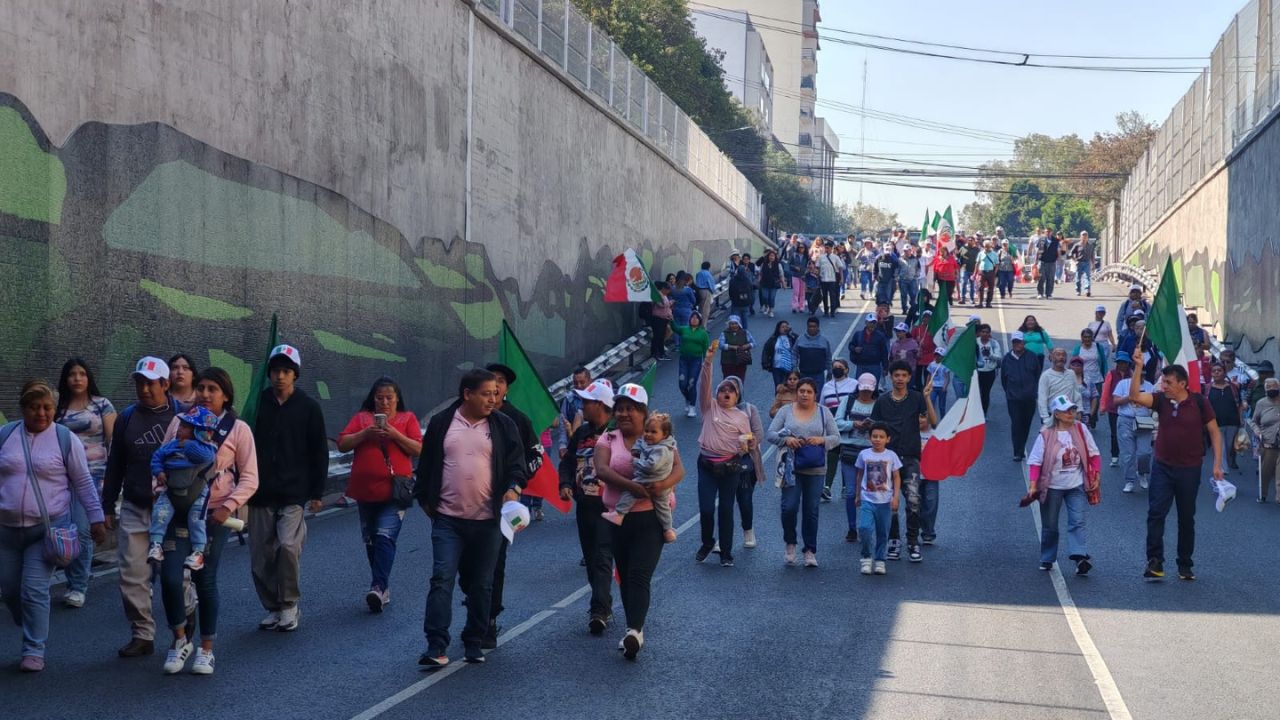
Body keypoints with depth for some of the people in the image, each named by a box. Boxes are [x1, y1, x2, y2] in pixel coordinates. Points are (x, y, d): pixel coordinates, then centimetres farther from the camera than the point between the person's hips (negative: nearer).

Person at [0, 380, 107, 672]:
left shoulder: (66, 439, -3)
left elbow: (83, 482, 1)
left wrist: (96, 518, 0)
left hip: (47, 528, -4)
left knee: (35, 591, -8)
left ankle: (34, 650, 4)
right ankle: (32, 633, 32)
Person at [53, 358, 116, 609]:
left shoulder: (102, 405, 4)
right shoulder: (58, 408, 12)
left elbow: (113, 442, 2)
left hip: (93, 474, -3)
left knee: (82, 530, -11)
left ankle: (78, 587, -4)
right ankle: (74, 582, 16)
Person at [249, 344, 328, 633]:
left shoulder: (309, 407, 1)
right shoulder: (258, 403, 5)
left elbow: (319, 452, 4)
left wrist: (317, 493, 1)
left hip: (294, 493, -3)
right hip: (260, 495, 3)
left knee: (288, 545, -20)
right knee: (260, 558, 4)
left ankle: (289, 605, -3)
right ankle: (273, 609, 20)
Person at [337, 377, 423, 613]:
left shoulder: (408, 419, 7)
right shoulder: (361, 418, 12)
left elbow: (419, 449, -2)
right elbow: (342, 444, 4)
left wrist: (395, 435, -14)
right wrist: (365, 434, -10)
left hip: (394, 491, -4)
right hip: (365, 490, 4)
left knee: (385, 537, -16)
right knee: (370, 540, 9)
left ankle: (378, 587, -23)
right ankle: (383, 587, 20)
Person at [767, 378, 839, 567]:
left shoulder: (824, 412, 6)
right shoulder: (786, 411, 4)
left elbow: (836, 438, 5)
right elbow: (770, 434, 2)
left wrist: (821, 440, -15)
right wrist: (786, 439, -16)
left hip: (815, 469, 1)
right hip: (791, 467, -1)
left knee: (811, 511, 4)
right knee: (789, 507, -8)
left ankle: (810, 551, 13)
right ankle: (790, 544, 15)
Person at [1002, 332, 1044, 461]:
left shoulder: (1032, 357, -2)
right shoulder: (1007, 359, 0)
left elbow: (1038, 375, 8)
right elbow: (1003, 379, 12)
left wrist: (1035, 390, 6)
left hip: (1029, 398, 1)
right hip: (1013, 399, -1)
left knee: (1026, 424, 9)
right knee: (1016, 424, -7)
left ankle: (1021, 449, 24)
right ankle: (1017, 452, -2)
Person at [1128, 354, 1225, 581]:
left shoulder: (1199, 403, -9)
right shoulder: (1161, 400, -4)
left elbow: (1214, 432, -2)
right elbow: (1135, 396, -17)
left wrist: (1217, 464, -7)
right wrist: (1138, 368, -24)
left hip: (1189, 469, -1)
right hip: (1162, 467, 1)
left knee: (1187, 518, 10)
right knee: (1156, 513, -8)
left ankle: (1185, 566, 20)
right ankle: (1155, 563, -6)